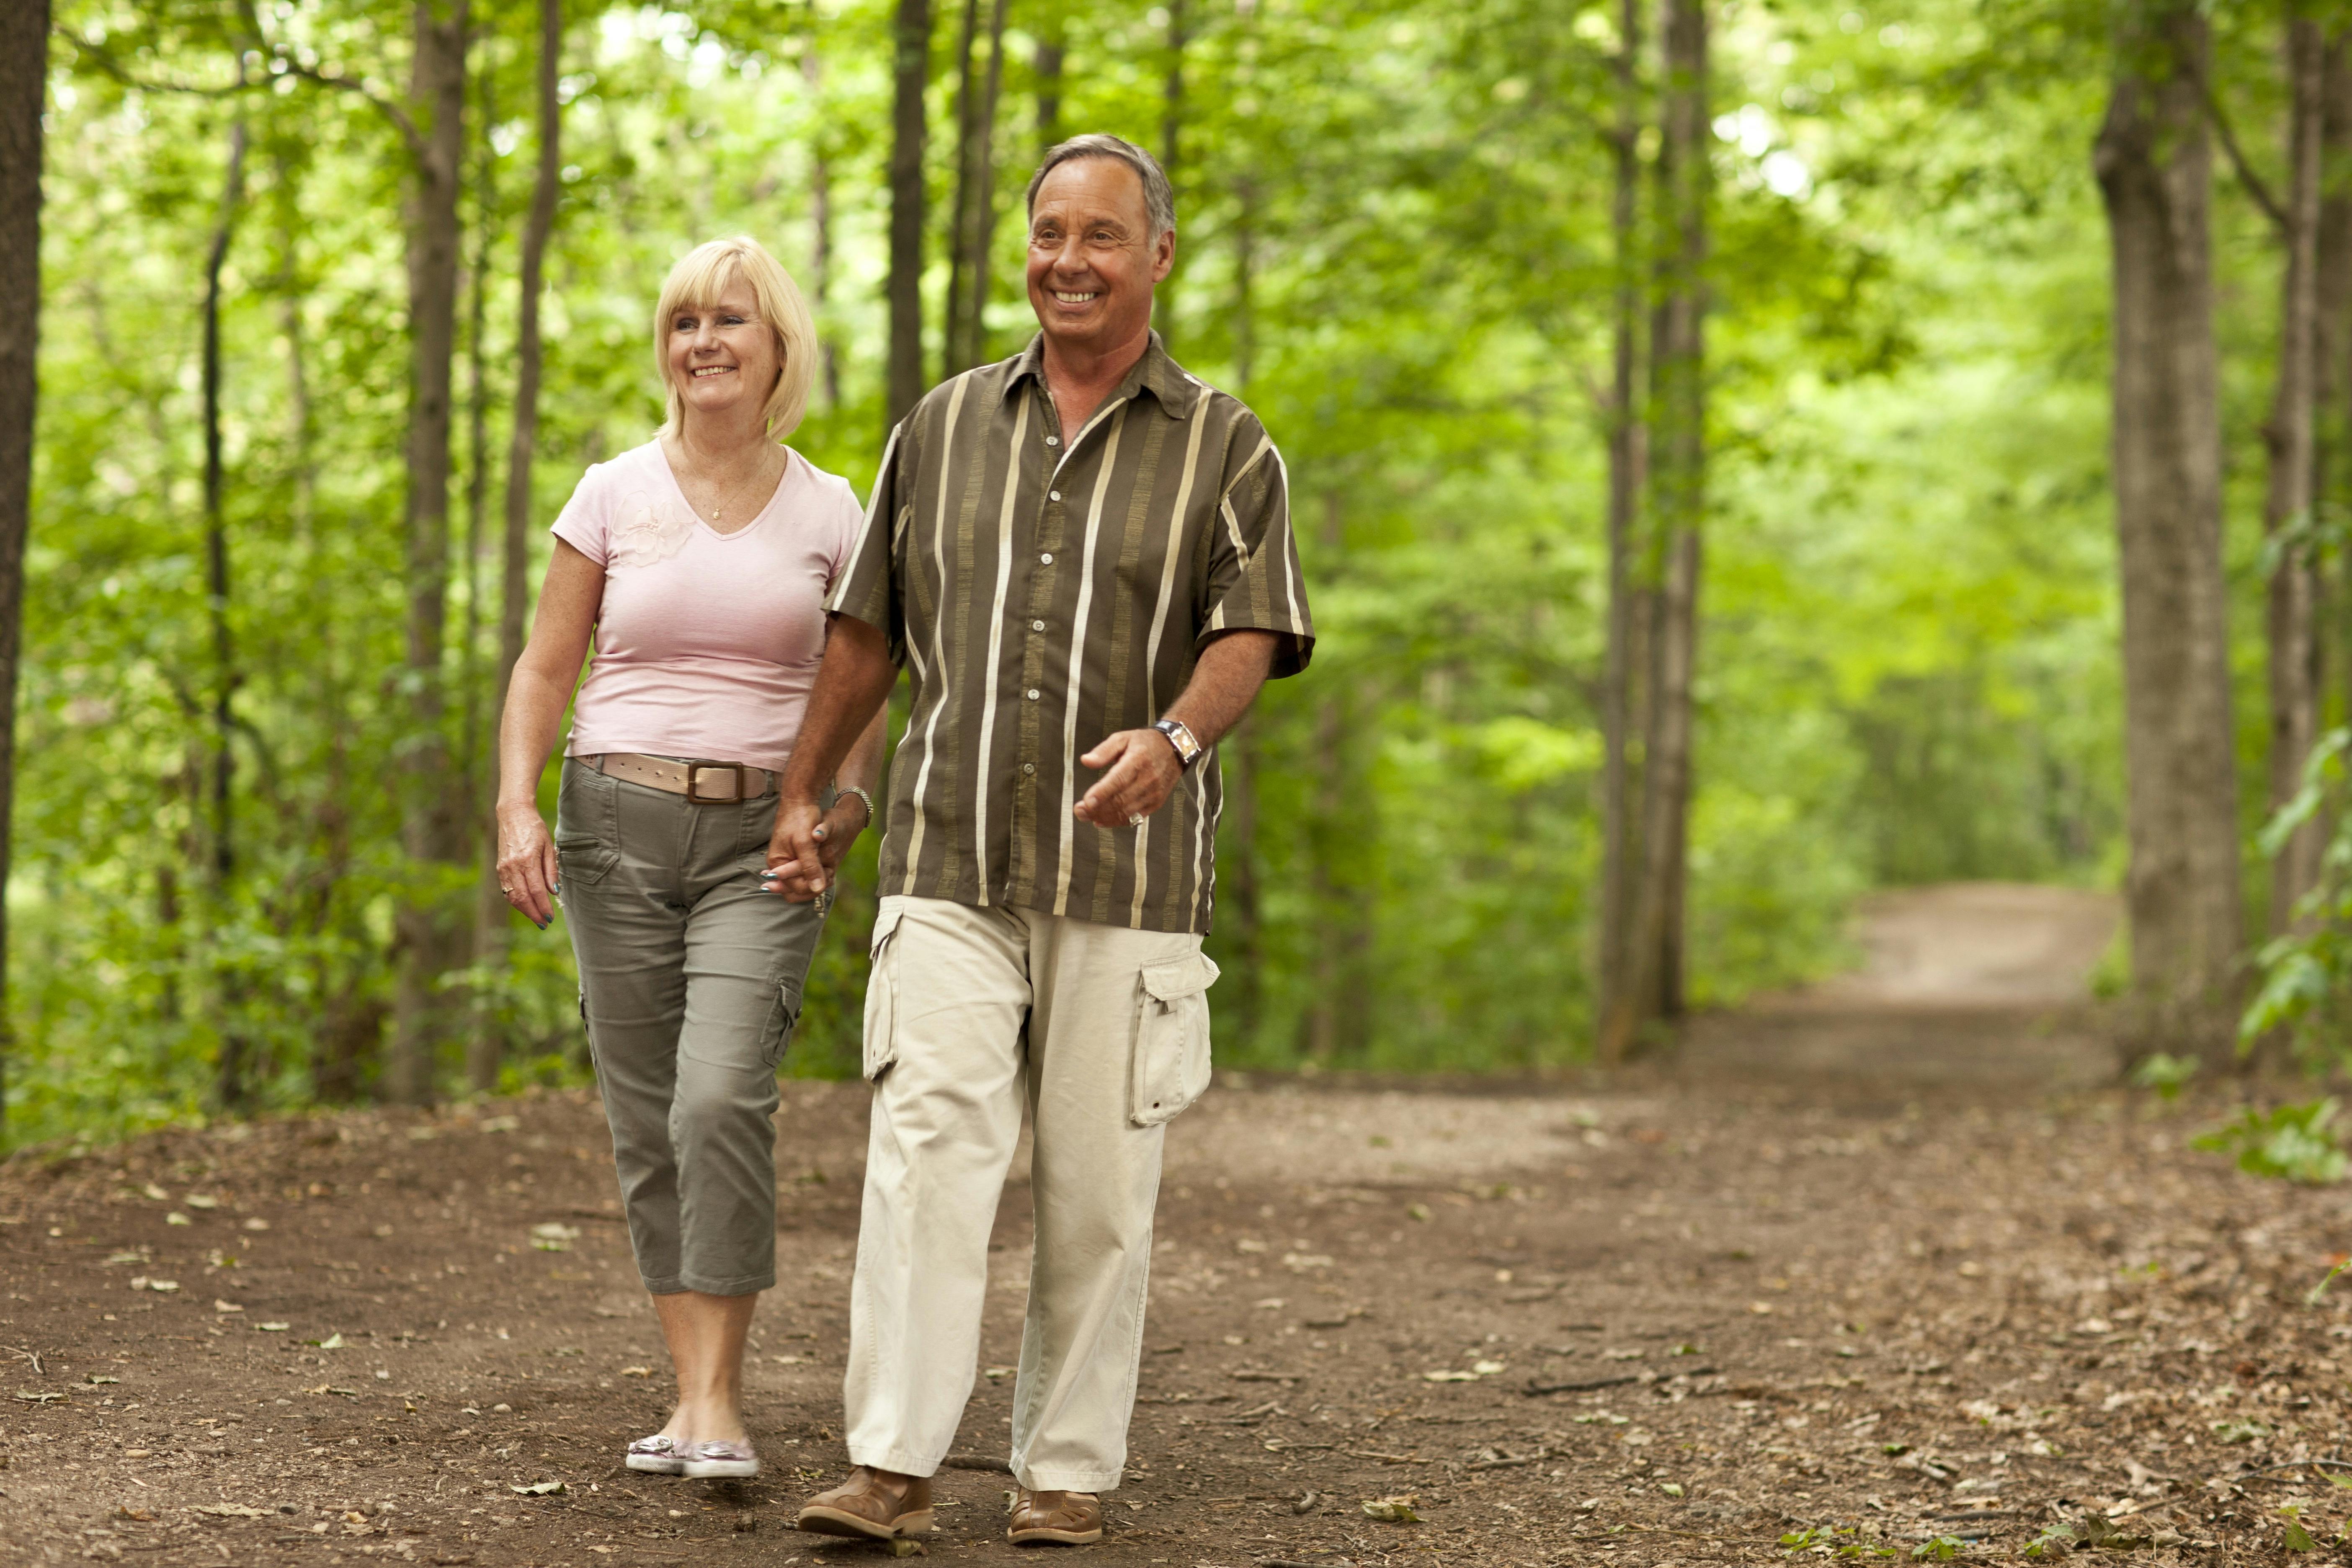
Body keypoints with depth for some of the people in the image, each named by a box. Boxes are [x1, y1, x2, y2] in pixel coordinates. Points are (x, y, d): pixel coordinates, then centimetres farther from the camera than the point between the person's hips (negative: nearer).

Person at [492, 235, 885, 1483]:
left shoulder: (828, 512, 6)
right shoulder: (614, 495, 5)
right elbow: (544, 672, 6)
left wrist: (849, 801, -5)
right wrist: (517, 808, -9)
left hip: (761, 840, -1)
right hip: (618, 826, 1)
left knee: (722, 1098, -20)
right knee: (647, 1126, 3)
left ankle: (718, 1398, -15)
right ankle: (691, 1396, 13)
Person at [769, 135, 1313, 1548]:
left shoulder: (1223, 446, 4)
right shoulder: (944, 428, 12)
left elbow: (1250, 637, -6)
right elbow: (870, 630, 19)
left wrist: (1174, 739, -26)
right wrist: (804, 792, 23)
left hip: (1128, 877, -1)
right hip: (952, 866, 1)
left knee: (1101, 1189, 2)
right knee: (927, 1152, -10)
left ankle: (1070, 1470, 13)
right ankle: (894, 1466, -11)